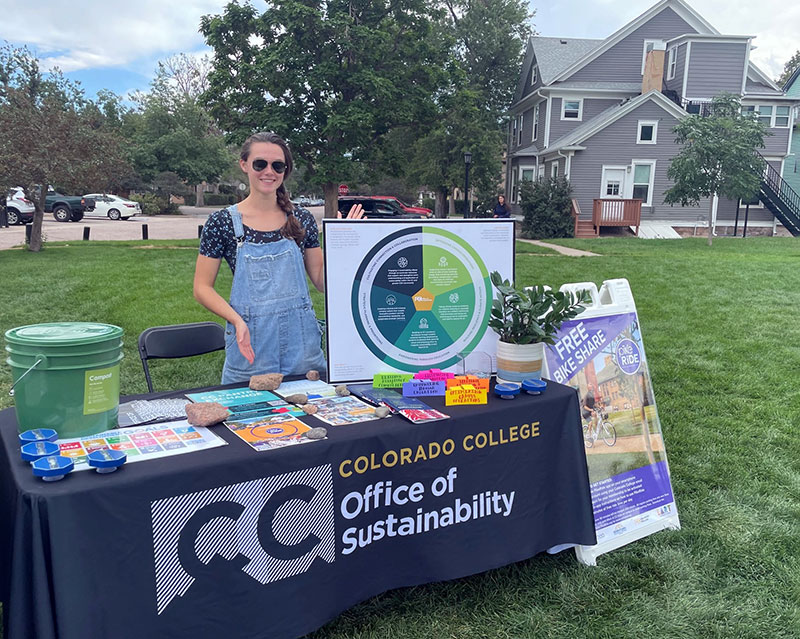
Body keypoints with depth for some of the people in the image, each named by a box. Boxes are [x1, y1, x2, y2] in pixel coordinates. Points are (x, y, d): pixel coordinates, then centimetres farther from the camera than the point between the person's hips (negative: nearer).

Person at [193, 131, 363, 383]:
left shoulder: (302, 220, 5)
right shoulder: (222, 222, -3)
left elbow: (322, 281, 8)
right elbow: (202, 288, -2)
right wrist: (237, 320, -17)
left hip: (301, 342, 3)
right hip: (250, 346, -2)